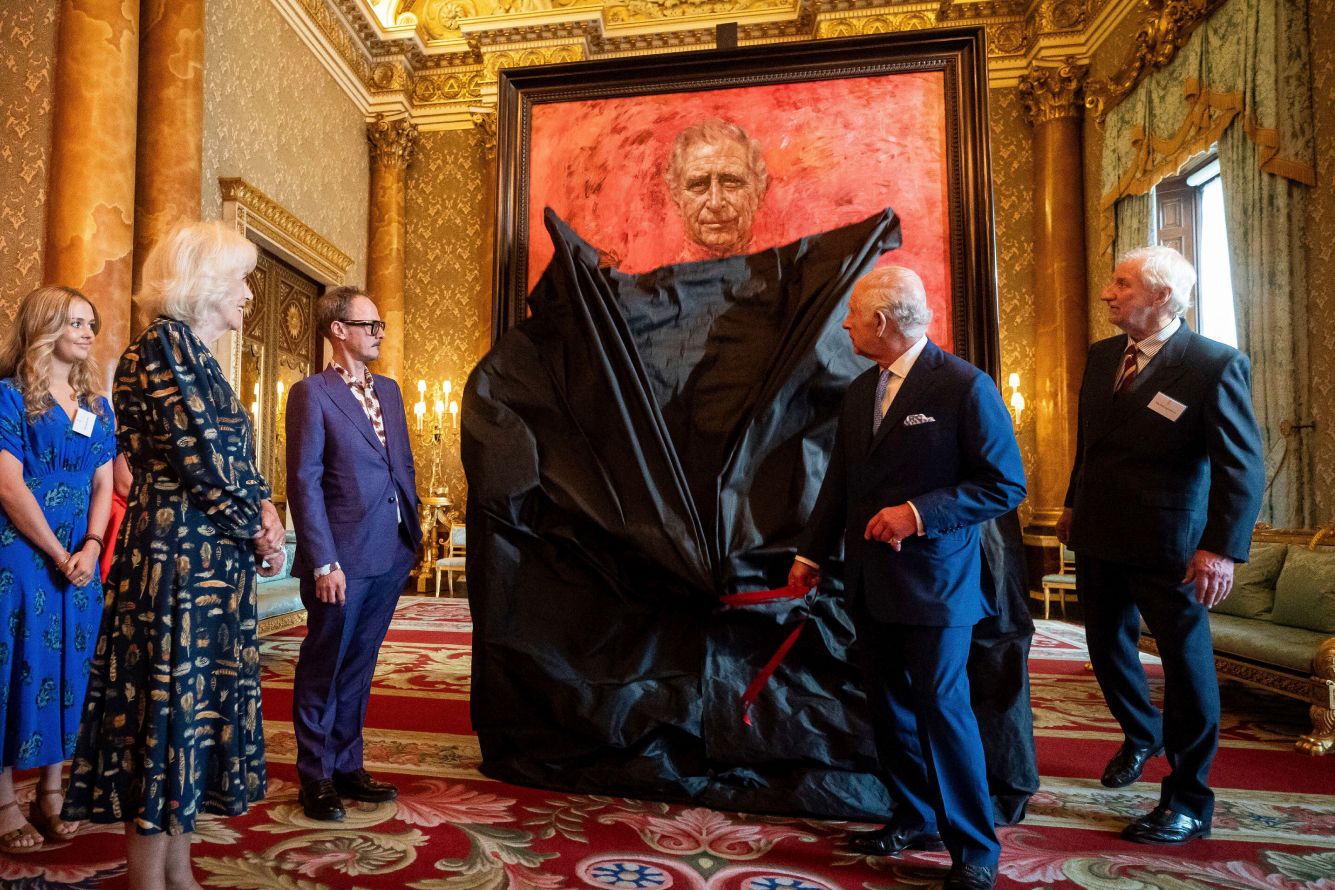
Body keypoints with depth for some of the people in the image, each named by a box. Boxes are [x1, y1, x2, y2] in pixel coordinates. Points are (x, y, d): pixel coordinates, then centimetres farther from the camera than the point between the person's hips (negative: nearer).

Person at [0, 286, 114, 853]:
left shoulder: (97, 407, 11)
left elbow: (103, 486, 8)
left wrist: (90, 549, -7)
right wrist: (58, 555, -12)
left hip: (80, 559, 5)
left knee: (67, 667, 8)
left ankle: (51, 793, 20)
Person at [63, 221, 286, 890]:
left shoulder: (196, 354, 17)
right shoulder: (166, 342, -12)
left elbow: (231, 455, 17)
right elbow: (197, 457, -18)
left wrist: (262, 509, -1)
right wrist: (256, 530, -7)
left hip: (210, 559, 9)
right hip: (176, 557, -9)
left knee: (191, 703, 13)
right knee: (169, 702, -1)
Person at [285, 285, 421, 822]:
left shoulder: (388, 390, 13)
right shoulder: (311, 393, -7)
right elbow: (304, 482, -11)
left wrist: (412, 532, 10)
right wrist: (323, 562, -16)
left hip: (390, 556, 6)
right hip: (343, 560, -6)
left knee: (358, 668, 17)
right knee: (322, 671, 8)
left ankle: (347, 767, 31)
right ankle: (315, 778, 23)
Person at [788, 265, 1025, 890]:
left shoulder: (964, 386, -12)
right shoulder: (859, 391, 9)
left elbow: (1005, 485, -13)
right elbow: (839, 481, 15)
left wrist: (919, 512, -21)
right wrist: (812, 554, 14)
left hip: (934, 579, -7)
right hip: (870, 580, 7)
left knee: (941, 708, -1)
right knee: (889, 706, 15)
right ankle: (915, 820, 34)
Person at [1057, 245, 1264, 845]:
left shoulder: (1216, 365, -14)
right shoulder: (1102, 356, 6)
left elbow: (1242, 465, -17)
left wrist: (1223, 548, -24)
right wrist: (1074, 504, 19)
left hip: (1167, 547, -6)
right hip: (1098, 537, 7)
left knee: (1186, 663, 6)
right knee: (1107, 648, 19)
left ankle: (1188, 802, 21)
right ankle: (1141, 735, 46)